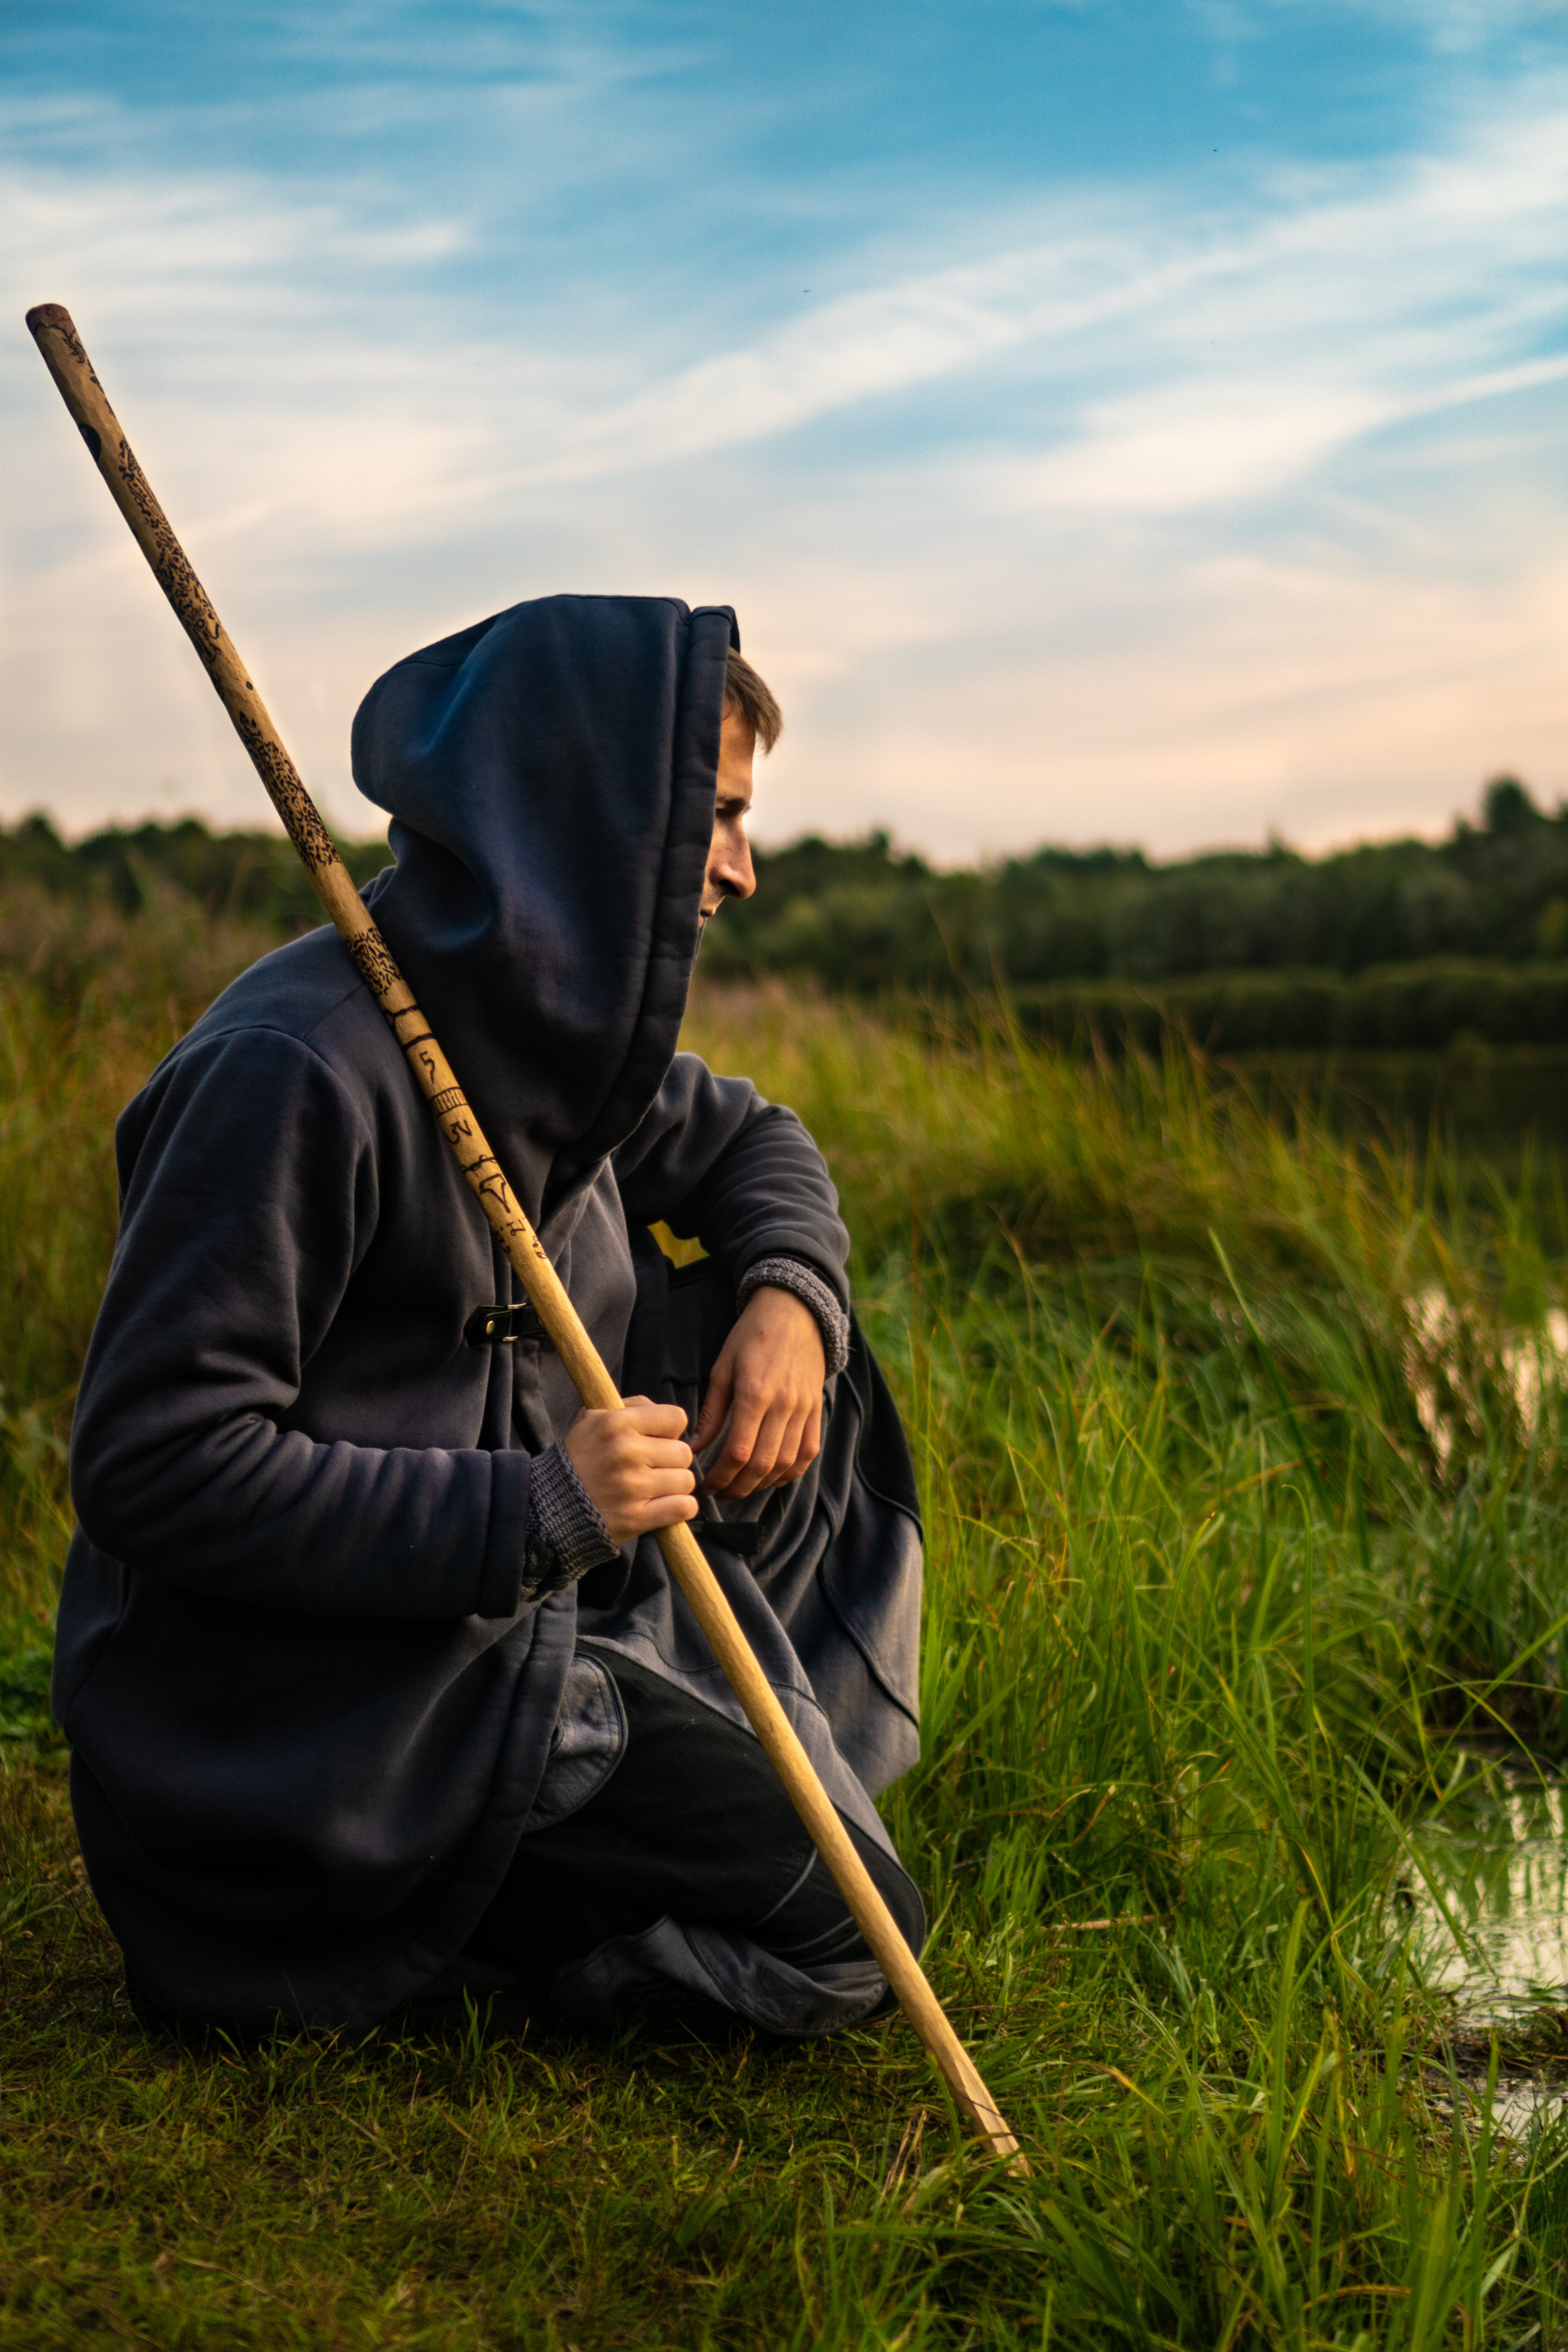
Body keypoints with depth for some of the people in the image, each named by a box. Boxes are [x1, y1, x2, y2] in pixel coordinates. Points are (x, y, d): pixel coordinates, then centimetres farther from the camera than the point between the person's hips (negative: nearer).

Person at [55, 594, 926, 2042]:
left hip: (505, 1598, 9)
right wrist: (534, 1509, -26)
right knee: (843, 1937, -11)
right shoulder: (297, 1069, -24)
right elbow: (155, 1466, -26)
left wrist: (786, 1294, -3)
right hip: (305, 1710, -9)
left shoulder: (545, 1025, 3)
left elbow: (749, 1143, 20)